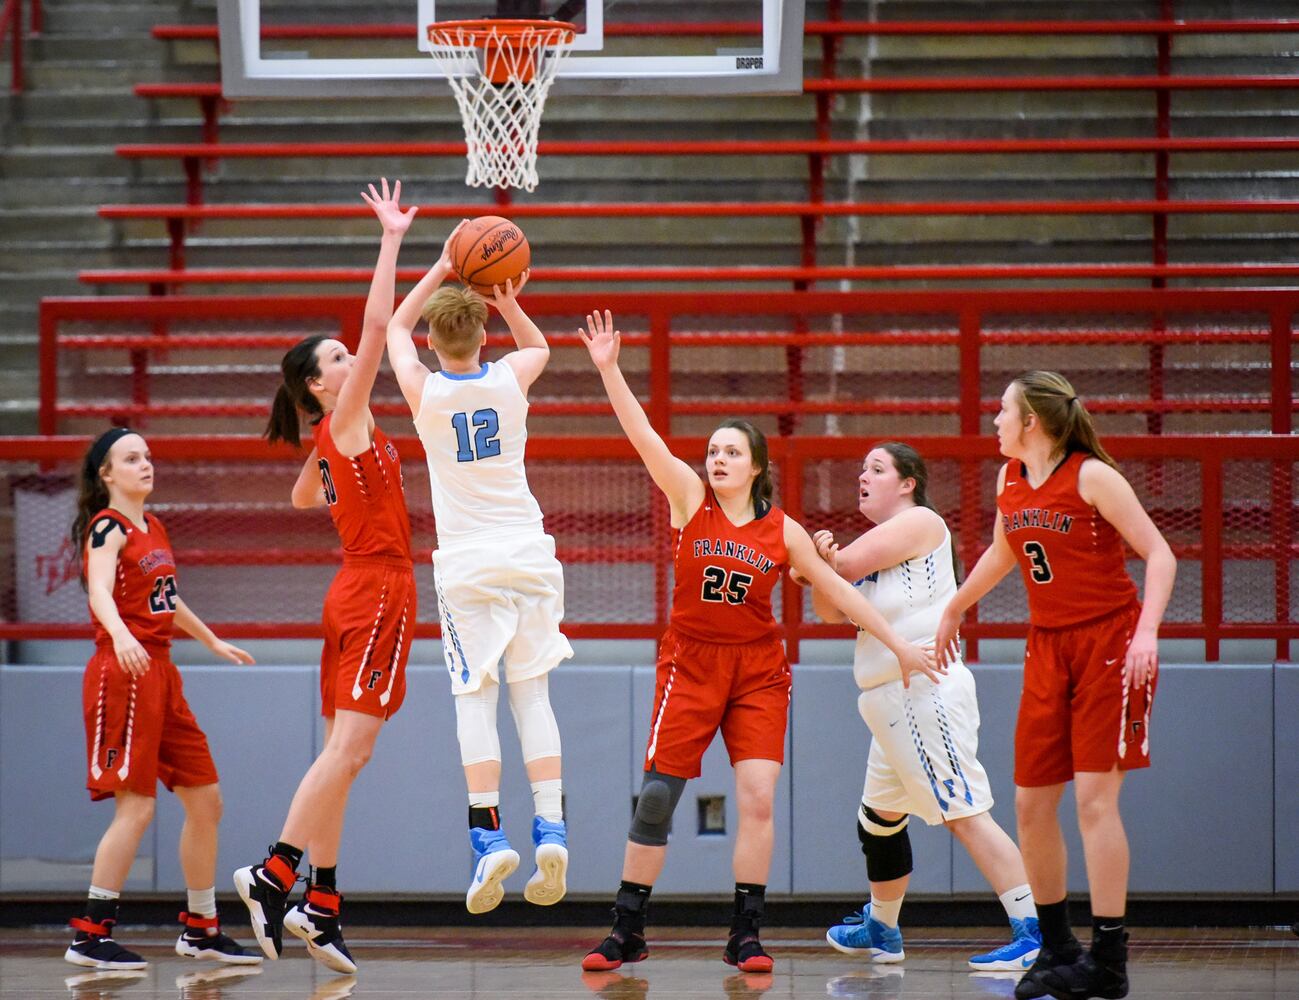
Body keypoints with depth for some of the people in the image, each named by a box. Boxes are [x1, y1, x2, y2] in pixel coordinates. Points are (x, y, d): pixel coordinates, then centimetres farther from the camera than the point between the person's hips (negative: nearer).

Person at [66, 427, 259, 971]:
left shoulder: (153, 529, 16)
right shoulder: (107, 528, -10)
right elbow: (100, 592, -28)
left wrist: (213, 642, 43)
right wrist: (121, 637, -48)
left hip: (160, 673, 9)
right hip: (123, 674, -9)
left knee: (205, 799, 11)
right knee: (135, 806, -14)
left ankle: (201, 930, 21)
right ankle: (90, 936, -12)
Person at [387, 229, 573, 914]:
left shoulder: (424, 391, -7)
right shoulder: (511, 380, -3)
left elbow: (396, 326, 15)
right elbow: (540, 346, 23)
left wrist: (442, 267, 16)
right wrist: (510, 303, 10)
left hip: (467, 562, -2)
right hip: (527, 552, 2)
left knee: (474, 696, -1)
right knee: (532, 691, 5)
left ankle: (489, 835, -12)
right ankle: (550, 827, -7)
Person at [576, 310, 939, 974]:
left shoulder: (783, 531, 2)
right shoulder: (690, 500, -2)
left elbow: (836, 588, 10)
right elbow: (644, 438, -13)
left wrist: (897, 644, 9)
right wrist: (609, 369, -24)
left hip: (759, 670, 1)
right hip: (691, 663, -1)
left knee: (758, 797, -10)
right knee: (655, 798, -4)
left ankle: (745, 937, -3)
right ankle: (626, 933, 5)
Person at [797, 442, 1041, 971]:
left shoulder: (921, 521, -5)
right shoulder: (878, 543, 21)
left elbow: (849, 563, -12)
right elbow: (831, 610, 15)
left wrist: (825, 560, 11)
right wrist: (820, 564, -6)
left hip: (924, 687, -10)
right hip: (891, 701, 10)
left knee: (965, 813, -17)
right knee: (879, 817, 20)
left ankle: (1032, 934, -22)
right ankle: (881, 931, 37)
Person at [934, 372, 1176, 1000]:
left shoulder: (1091, 477, -13)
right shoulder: (1010, 480, 7)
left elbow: (1159, 555, -13)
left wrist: (1146, 632, -27)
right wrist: (954, 610, 39)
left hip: (1110, 644, -7)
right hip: (1047, 648, 7)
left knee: (1094, 796, -12)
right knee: (1031, 802, 4)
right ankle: (1056, 948, 17)